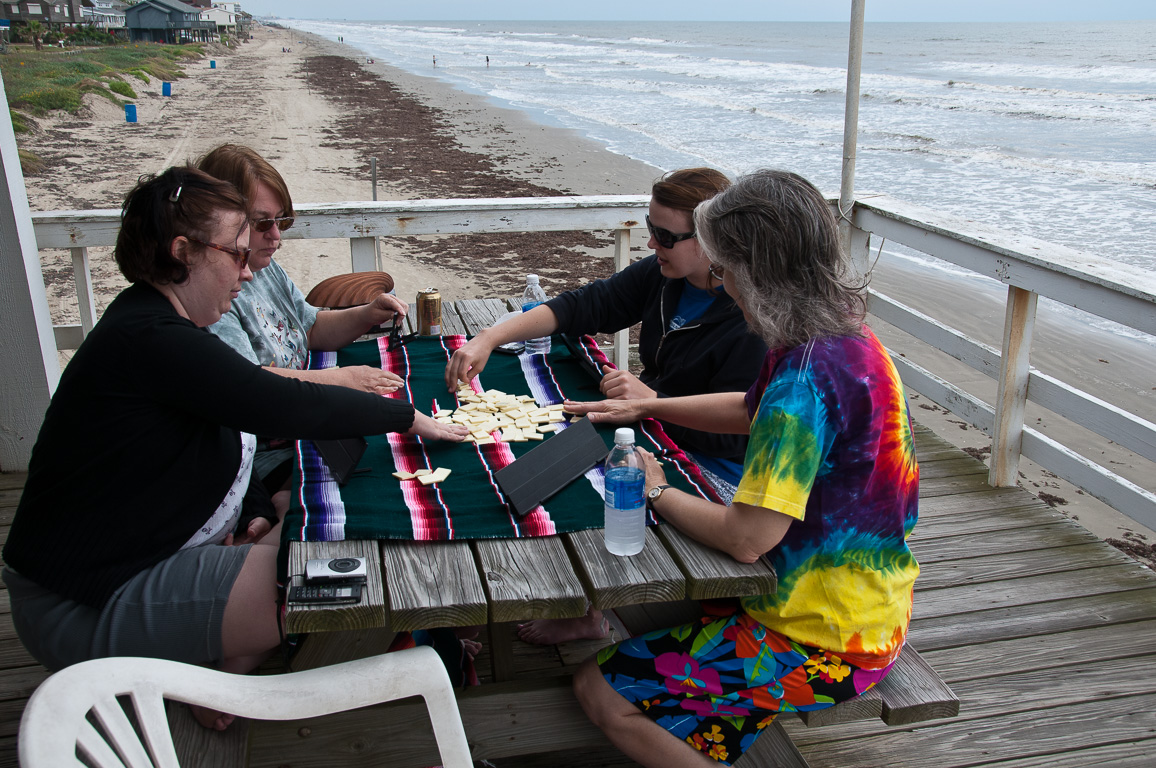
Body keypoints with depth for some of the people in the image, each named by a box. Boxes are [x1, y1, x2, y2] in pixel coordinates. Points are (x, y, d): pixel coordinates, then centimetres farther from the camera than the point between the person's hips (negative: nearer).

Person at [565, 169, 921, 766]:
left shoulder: (807, 376, -30)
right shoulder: (847, 339, 1)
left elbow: (744, 538, -29)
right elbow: (752, 411, 19)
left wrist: (656, 492, -12)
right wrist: (645, 407, 15)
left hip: (824, 648, -9)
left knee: (599, 687, -4)